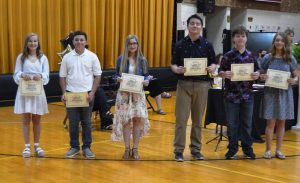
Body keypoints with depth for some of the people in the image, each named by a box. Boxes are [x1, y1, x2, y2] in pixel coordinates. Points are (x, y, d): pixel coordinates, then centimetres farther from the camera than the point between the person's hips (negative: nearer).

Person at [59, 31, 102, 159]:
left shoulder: (92, 57, -1)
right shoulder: (67, 57, 3)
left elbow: (97, 76, 0)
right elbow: (62, 76, 6)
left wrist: (92, 93, -9)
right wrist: (64, 93, -3)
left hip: (87, 94, -1)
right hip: (71, 94, 1)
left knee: (86, 122, 6)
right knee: (73, 122, 6)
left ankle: (87, 147, 16)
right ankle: (74, 147, 17)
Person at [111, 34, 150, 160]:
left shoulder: (142, 60, 4)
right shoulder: (120, 59, 2)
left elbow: (146, 77, 7)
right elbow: (116, 76, 6)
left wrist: (146, 81, -15)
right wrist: (119, 79, -15)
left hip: (138, 94, 1)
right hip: (124, 94, -1)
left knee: (138, 119, -3)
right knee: (125, 120, 0)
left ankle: (135, 149, 10)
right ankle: (127, 149, 12)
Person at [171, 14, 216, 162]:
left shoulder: (207, 45, 4)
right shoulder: (180, 45, 4)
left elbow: (213, 63, 6)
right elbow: (173, 65, 5)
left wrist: (212, 68, -17)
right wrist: (177, 69, -18)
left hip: (202, 84, 1)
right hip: (184, 84, -1)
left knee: (198, 119, 8)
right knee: (181, 118, -3)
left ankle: (196, 148, 18)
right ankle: (179, 149, 4)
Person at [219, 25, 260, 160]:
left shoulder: (251, 56, 5)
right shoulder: (228, 56, -2)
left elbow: (257, 71, 10)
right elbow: (220, 72, -2)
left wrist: (256, 75, -12)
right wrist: (224, 74, -24)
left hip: (247, 94, 2)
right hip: (231, 94, -2)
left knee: (247, 123, 9)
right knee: (232, 124, 5)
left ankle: (247, 148, 21)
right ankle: (232, 149, 16)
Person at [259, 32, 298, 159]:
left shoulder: (290, 59, 3)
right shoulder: (268, 58, 1)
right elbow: (261, 74, 7)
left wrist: (294, 80, -14)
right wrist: (262, 77, -15)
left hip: (284, 93, 1)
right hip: (271, 92, -1)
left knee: (281, 122, 7)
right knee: (271, 122, -1)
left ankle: (278, 150, 16)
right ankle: (268, 150, 8)